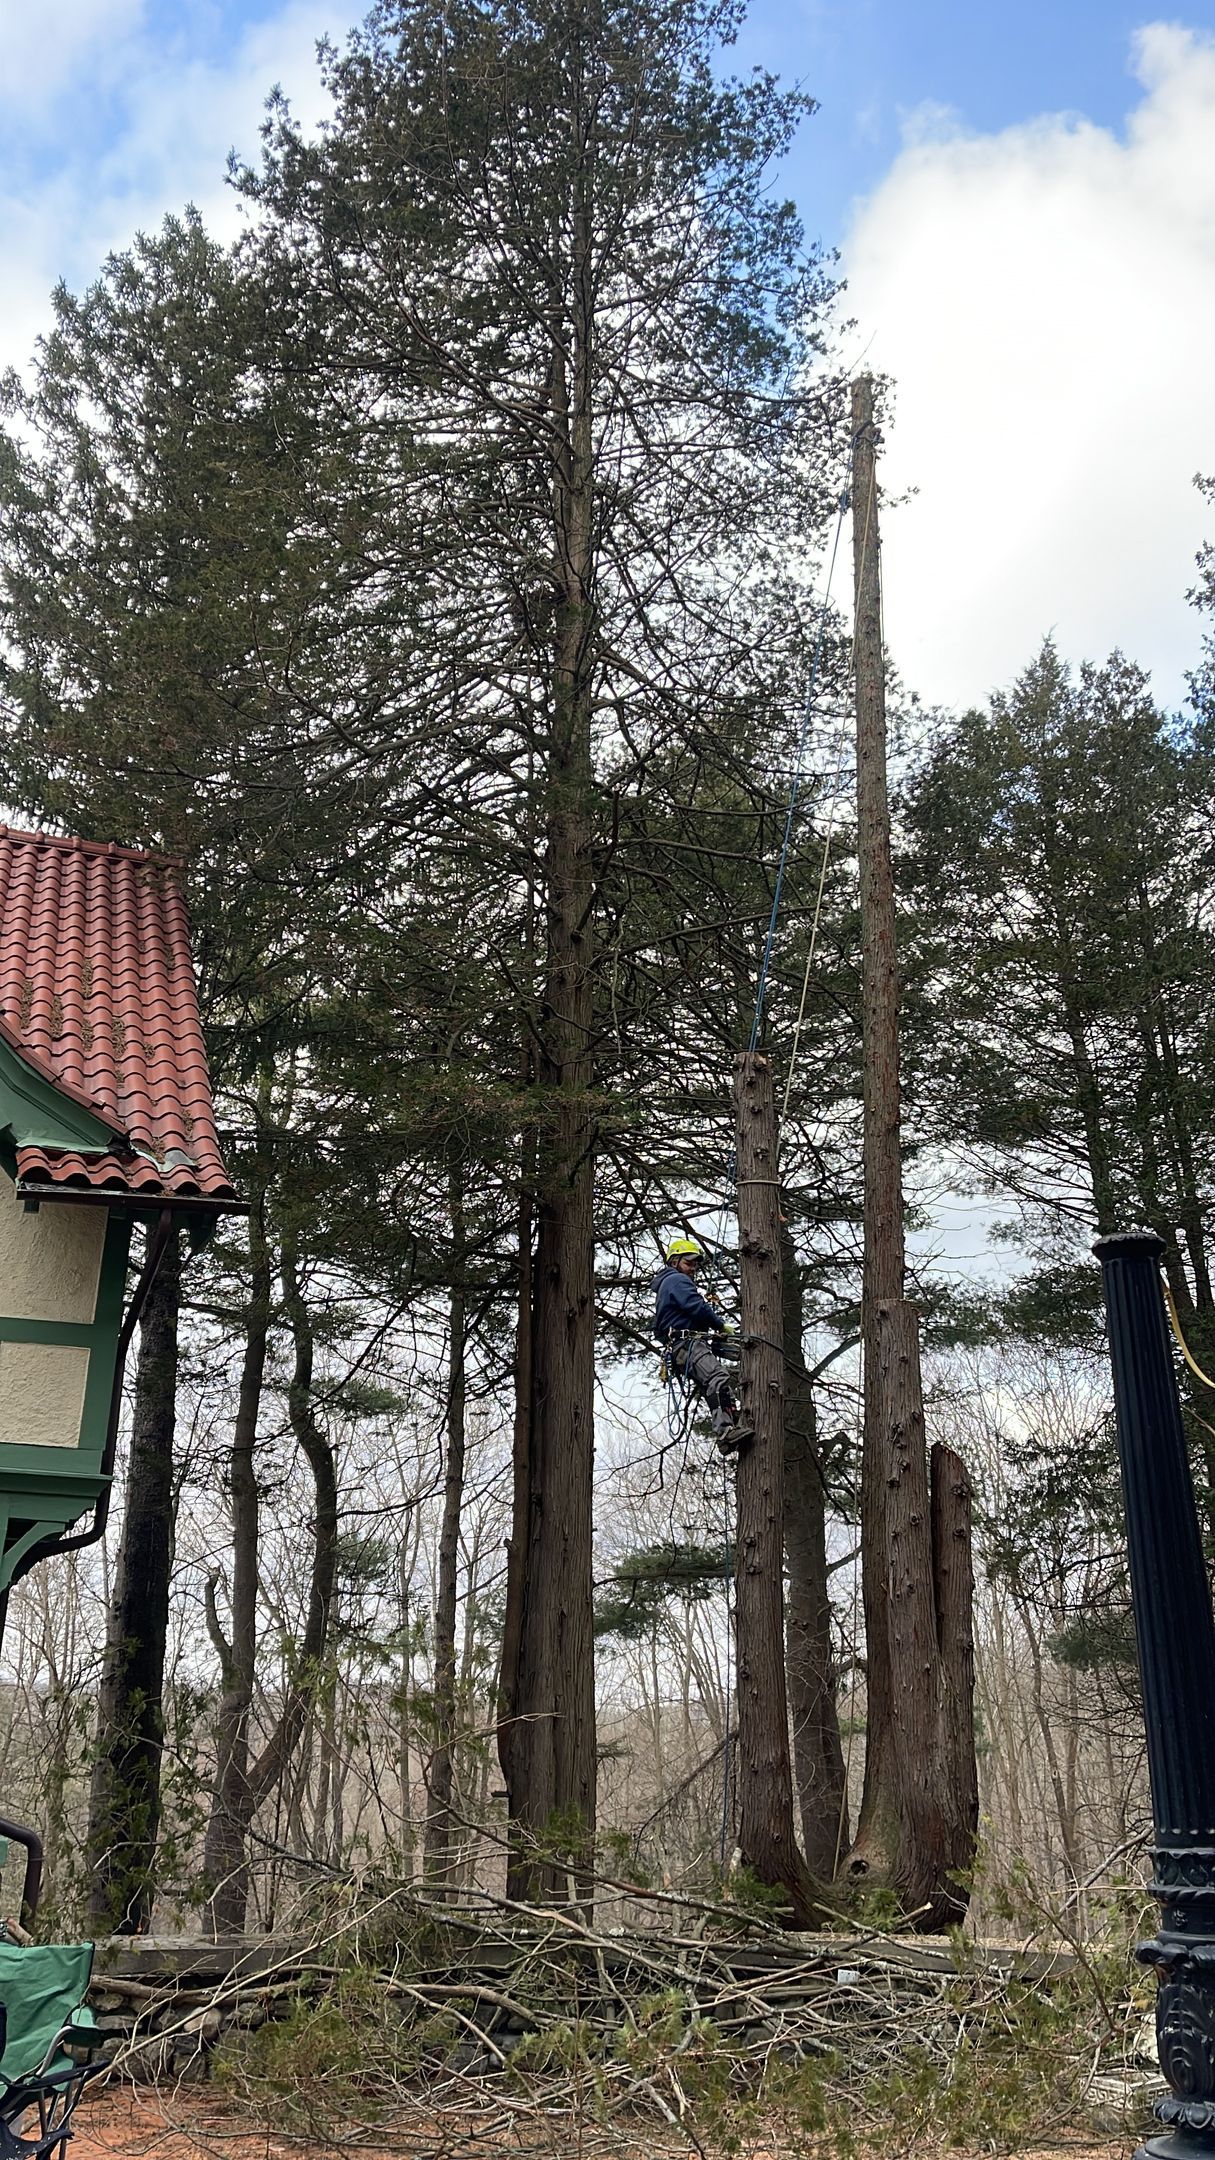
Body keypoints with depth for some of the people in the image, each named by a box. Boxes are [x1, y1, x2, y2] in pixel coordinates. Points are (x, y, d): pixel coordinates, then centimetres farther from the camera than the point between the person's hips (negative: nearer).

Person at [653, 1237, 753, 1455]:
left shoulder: (665, 1285, 35)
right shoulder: (677, 1280, 3)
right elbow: (696, 1306, -13)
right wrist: (721, 1325, 0)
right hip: (687, 1344, -11)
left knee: (714, 1391, -3)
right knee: (719, 1379, -28)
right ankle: (727, 1431, -42)